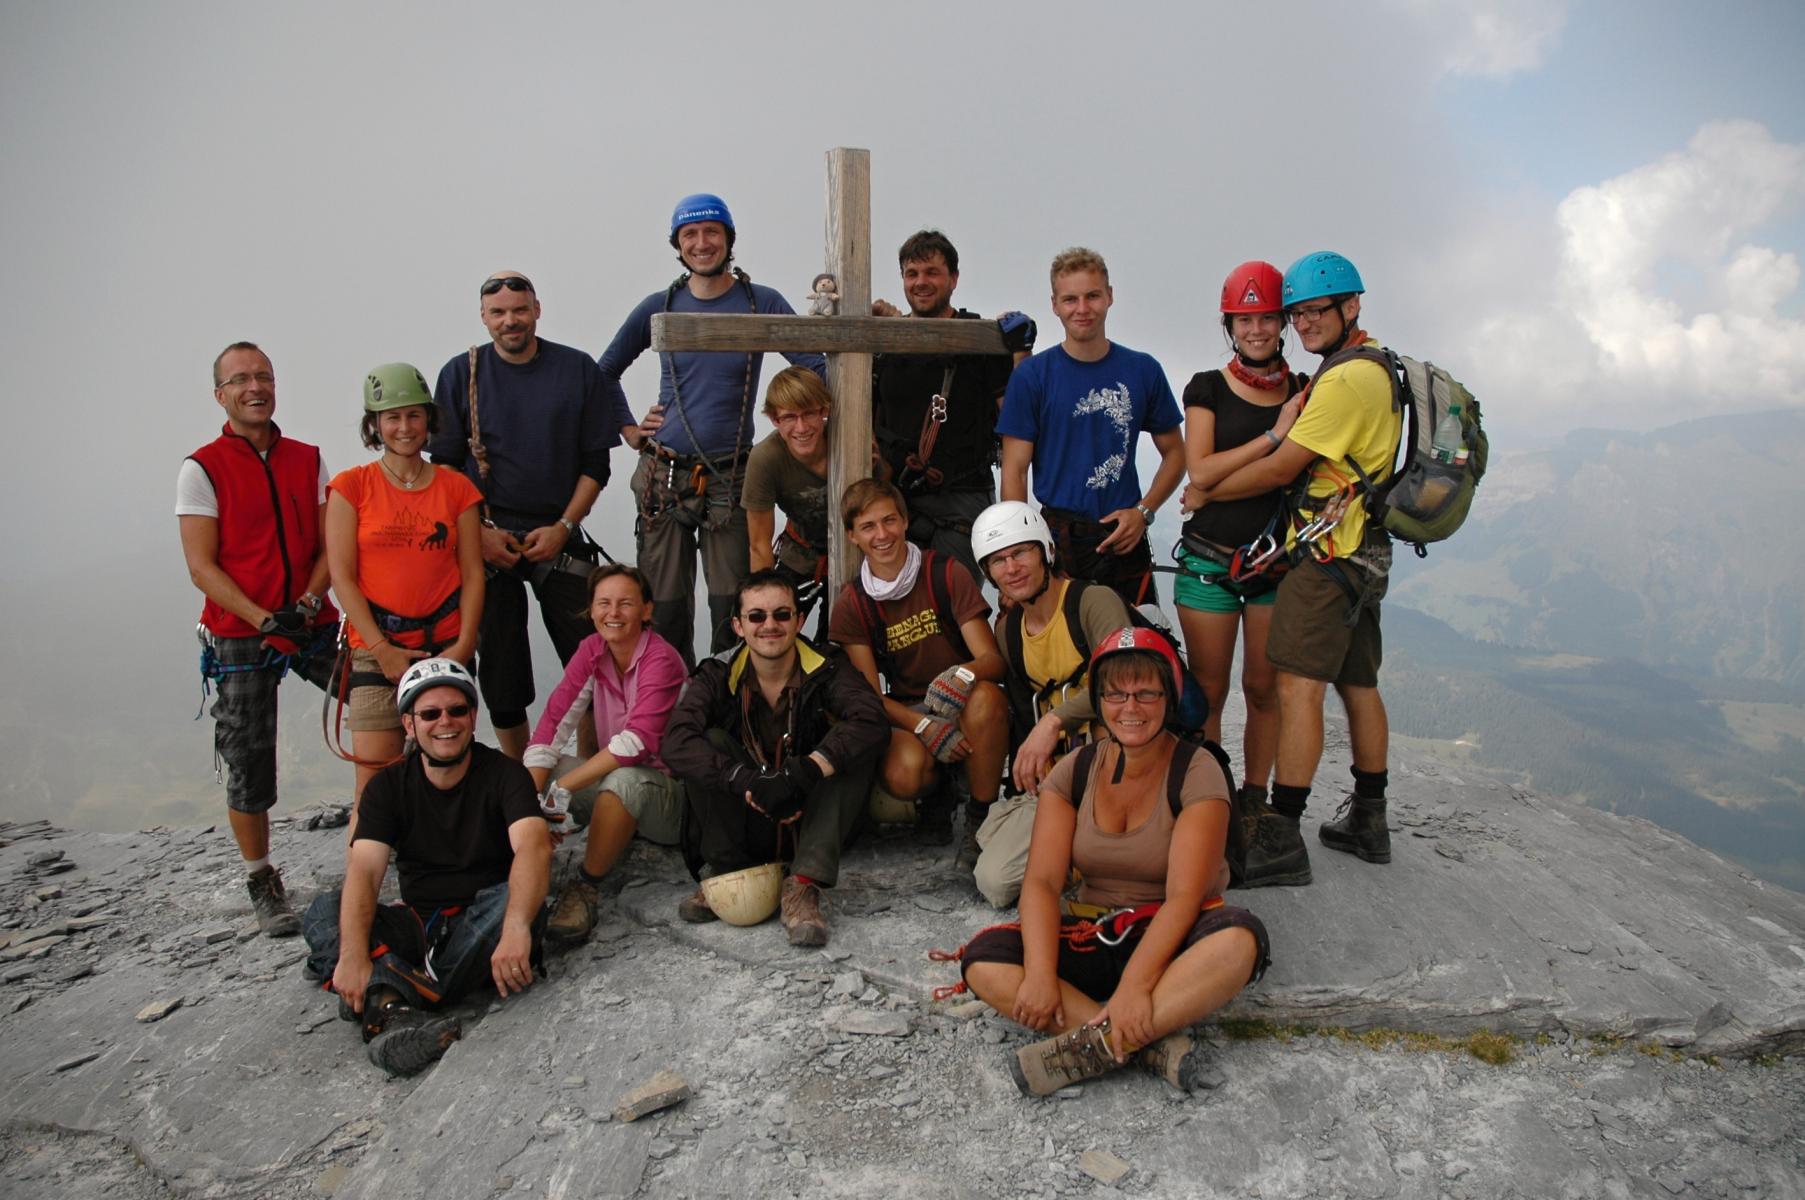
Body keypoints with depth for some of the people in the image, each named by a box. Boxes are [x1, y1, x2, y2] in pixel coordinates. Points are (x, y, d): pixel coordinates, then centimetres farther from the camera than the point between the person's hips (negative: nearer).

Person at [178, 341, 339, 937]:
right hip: (240, 638, -3)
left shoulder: (307, 459, 9)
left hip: (315, 626, 3)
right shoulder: (202, 469, -2)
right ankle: (262, 883, 17)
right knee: (249, 766, 1)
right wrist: (266, 620, -18)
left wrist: (308, 603, -12)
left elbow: (330, 546, 6)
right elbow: (202, 566, -7)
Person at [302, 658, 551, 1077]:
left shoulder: (503, 774, -6)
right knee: (325, 909, -19)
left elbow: (534, 847, -25)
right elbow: (363, 872, -13)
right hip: (417, 926, 3)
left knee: (515, 900, -33)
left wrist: (516, 927, -45)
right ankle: (391, 1004, -47)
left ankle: (382, 1001, -35)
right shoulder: (389, 786, 2)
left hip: (481, 922, -2)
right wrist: (353, 954, -32)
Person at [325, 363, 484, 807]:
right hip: (376, 649, -2)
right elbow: (342, 577, -1)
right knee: (375, 784, -6)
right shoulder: (351, 487, 3)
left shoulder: (456, 488, 9)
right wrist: (383, 649, -8)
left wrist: (464, 645, -5)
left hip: (446, 648, 2)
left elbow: (472, 573, 6)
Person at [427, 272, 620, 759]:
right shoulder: (461, 373, 5)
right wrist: (480, 531, -6)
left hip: (558, 534, 0)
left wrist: (563, 528, -6)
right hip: (488, 538, 1)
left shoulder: (578, 369, 4)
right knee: (499, 662, 4)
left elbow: (595, 463, 4)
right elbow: (444, 465, 6)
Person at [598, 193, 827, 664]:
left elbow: (817, 369, 1)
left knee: (732, 611, -4)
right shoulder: (658, 307, 8)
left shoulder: (762, 303, 2)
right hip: (663, 478, 2)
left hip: (730, 479, -2)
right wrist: (630, 428, 9)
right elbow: (605, 372, 20)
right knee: (664, 608, 5)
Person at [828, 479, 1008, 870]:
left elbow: (991, 658, -11)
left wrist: (962, 676, -37)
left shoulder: (946, 573, -5)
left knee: (986, 697, -37)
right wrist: (926, 727, -23)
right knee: (902, 775, -34)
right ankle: (937, 796, 6)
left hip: (963, 709, -1)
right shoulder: (852, 603, 0)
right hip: (908, 715, 1)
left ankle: (980, 820, -16)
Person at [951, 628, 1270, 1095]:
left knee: (1240, 938, -35)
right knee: (984, 961, -22)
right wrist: (1040, 974, -25)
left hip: (1169, 941, -3)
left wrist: (1135, 984, -31)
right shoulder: (1074, 772, 1)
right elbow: (1042, 881, -9)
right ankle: (1153, 1042, -28)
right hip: (1093, 938, 3)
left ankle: (1095, 1046, -32)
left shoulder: (1196, 772, -9)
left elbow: (1183, 896, -19)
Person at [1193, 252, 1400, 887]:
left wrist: (1206, 494, -4)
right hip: (1364, 549, 11)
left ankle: (1282, 836, -16)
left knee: (1298, 684, -14)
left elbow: (1282, 468, -15)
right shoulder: (1378, 366, 18)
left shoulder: (1347, 378, -15)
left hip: (1329, 548, -11)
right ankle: (1368, 821, 26)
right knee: (1357, 685, 15)